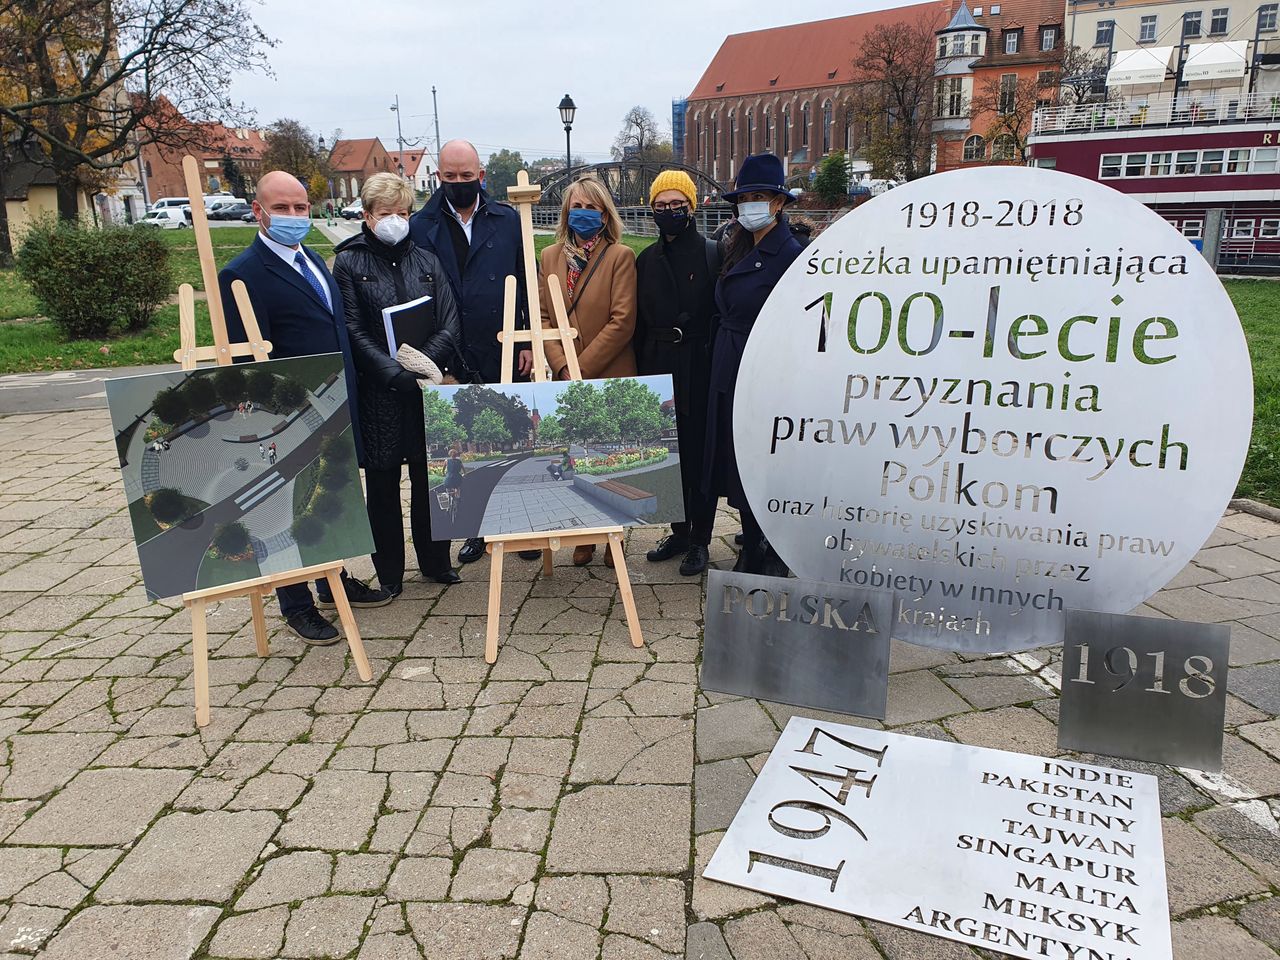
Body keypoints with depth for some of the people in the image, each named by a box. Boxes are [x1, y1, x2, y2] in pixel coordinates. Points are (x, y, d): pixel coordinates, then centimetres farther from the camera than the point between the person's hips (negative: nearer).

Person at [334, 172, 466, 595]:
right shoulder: (349, 263, 0)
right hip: (378, 392, -2)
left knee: (430, 477, 10)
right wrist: (396, 373, -19)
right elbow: (354, 332, -7)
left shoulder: (426, 260, 10)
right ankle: (389, 572, 20)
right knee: (382, 483, 6)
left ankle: (436, 561, 26)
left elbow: (450, 324, 2)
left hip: (429, 387, 3)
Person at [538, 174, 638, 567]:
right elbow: (542, 317, 6)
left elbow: (622, 321, -10)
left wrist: (583, 366, -14)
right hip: (566, 378, 4)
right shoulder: (550, 257, 10)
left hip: (610, 376, -3)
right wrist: (561, 366, -8)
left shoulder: (620, 256, -3)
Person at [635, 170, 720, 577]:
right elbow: (640, 323, 12)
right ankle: (679, 531, 26)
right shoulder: (646, 260, 11)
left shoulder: (713, 254, -4)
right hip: (659, 371, 5)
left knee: (700, 455, 2)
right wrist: (640, 373, 8)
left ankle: (699, 539, 14)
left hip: (699, 371, -5)